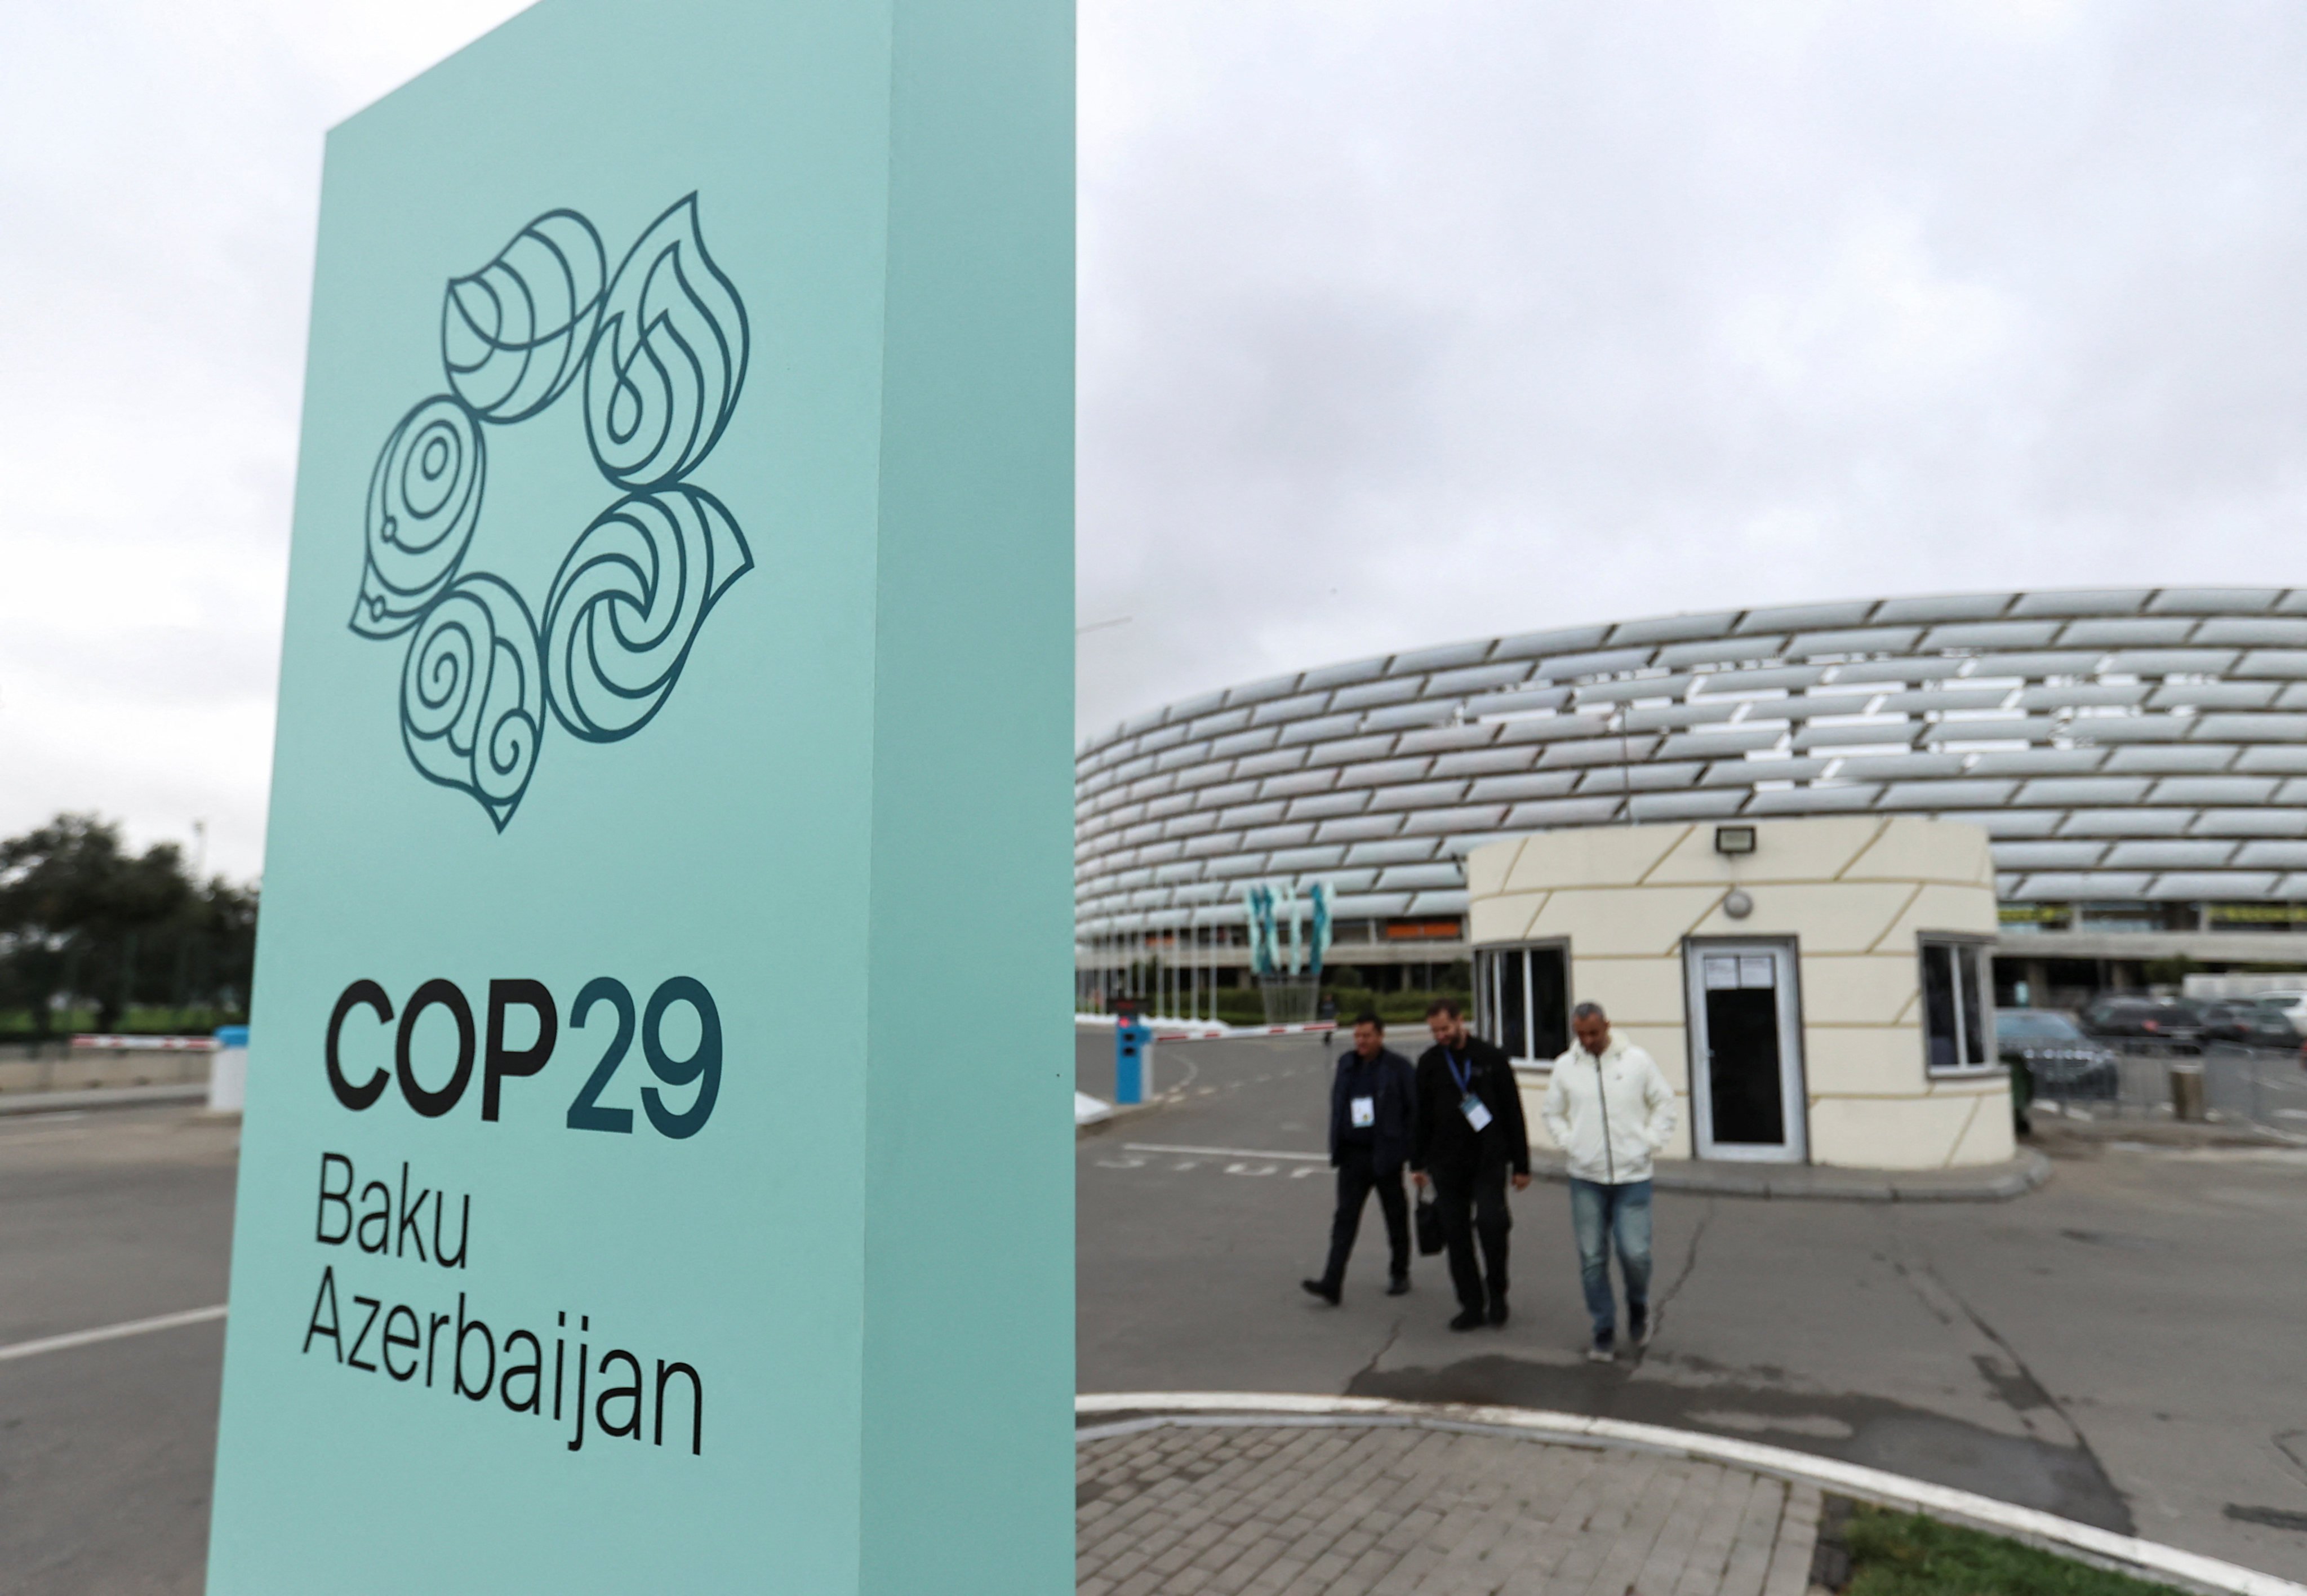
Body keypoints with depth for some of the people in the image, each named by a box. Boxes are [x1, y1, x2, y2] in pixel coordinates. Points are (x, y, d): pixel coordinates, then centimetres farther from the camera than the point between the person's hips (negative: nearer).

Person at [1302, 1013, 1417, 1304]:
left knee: (1396, 1217, 12)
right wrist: (1336, 1145, 7)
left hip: (1385, 1155, -3)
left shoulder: (1398, 1067, -6)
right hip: (1353, 1154, 3)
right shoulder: (1346, 1064, 8)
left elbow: (1414, 1109, -3)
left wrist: (1405, 1147, -9)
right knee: (1345, 1218, -3)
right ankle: (1332, 1284, -8)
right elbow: (1336, 1105, 14)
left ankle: (1399, 1275, 31)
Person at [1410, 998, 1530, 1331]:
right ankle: (1472, 1305, 15)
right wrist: (1418, 1163, 10)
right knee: (1457, 1234, 4)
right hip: (1447, 1163, 3)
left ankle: (1496, 1294, 6)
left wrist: (1521, 1165, 0)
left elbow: (1513, 1113, 1)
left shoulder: (1491, 1058, -2)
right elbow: (1421, 1116, 13)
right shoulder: (1429, 1063, 6)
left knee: (1490, 1222, -17)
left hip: (1489, 1160, -3)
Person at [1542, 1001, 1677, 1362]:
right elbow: (1550, 1112, 15)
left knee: (1635, 1253, -6)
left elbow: (1663, 1103, 8)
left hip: (1632, 1175, -2)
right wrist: (1567, 1143, 2)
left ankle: (1638, 1306, 26)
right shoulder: (1565, 1066, 3)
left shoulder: (1638, 1061, -1)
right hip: (1585, 1178, 2)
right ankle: (1604, 1332, 17)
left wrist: (1651, 1143, -1)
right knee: (1592, 1259, 3)